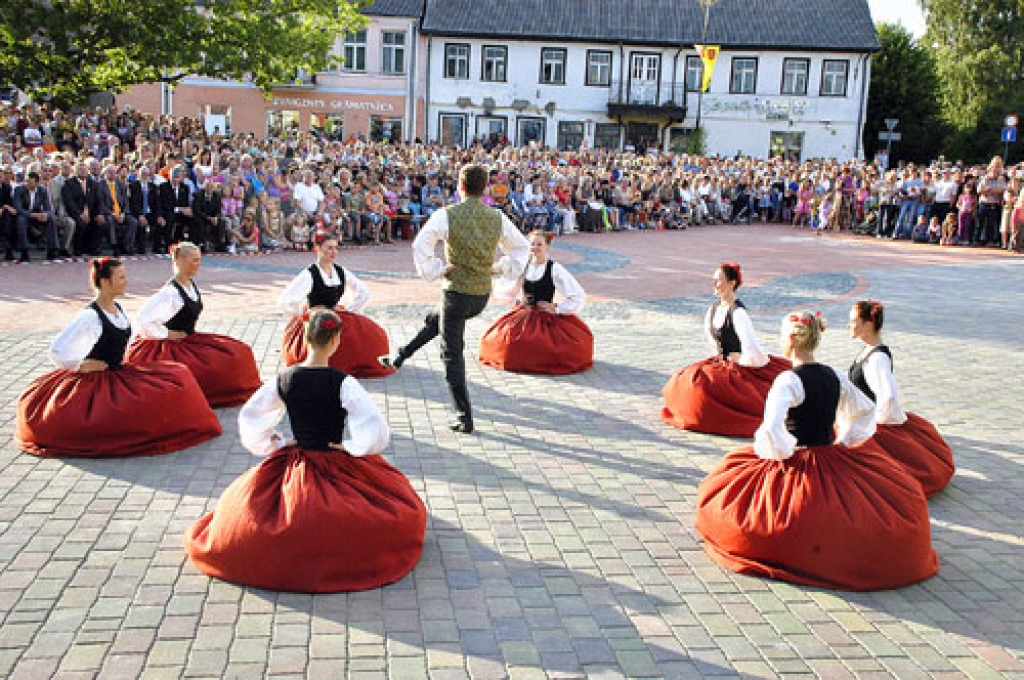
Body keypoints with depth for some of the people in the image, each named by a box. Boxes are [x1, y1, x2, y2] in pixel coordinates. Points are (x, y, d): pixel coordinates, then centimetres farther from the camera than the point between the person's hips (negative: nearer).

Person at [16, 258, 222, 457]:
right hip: (94, 382, -9)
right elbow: (56, 351, -25)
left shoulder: (118, 308, 6)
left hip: (118, 373, 9)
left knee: (177, 377, 1)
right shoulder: (90, 315, -20)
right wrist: (81, 366, -15)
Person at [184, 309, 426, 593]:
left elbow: (248, 416, 5)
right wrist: (352, 447, -10)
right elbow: (375, 428, -28)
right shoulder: (342, 383, -20)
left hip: (295, 467, 4)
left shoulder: (284, 380, -7)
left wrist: (275, 446, 11)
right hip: (338, 469, -4)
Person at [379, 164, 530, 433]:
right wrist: (499, 268, 11)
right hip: (483, 295, 5)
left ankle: (465, 418, 6)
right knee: (434, 321, 30)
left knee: (452, 353, 6)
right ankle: (398, 359, 45)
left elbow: (420, 246, -19)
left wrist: (437, 271, -9)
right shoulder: (498, 218, 1)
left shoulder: (447, 215, -13)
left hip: (457, 291, -5)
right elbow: (522, 247, 12)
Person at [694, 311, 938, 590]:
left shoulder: (789, 380, -18)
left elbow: (771, 428, -31)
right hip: (836, 463, 6)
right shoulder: (834, 376, 4)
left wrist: (781, 453, -12)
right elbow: (866, 409, 21)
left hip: (798, 467, -6)